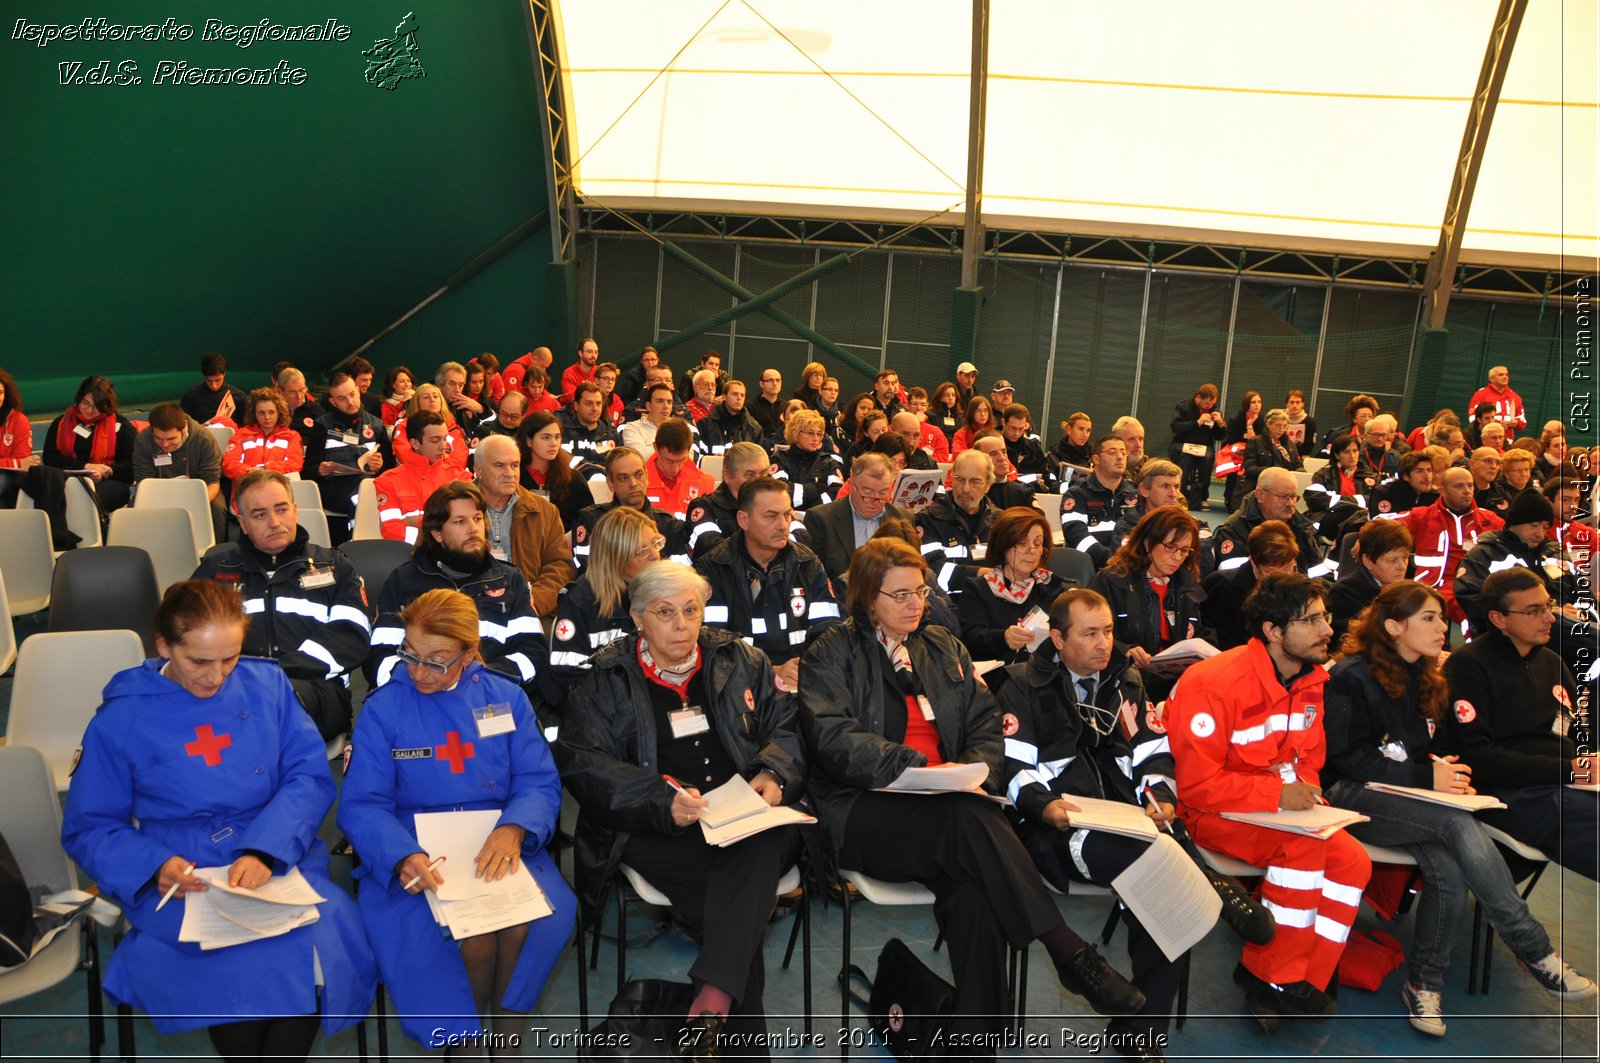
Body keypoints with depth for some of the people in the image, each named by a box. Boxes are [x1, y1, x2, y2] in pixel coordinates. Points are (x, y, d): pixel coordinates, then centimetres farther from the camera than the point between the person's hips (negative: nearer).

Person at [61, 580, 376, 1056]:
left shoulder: (267, 684, 6)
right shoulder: (122, 718, 3)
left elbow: (310, 777, 0)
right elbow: (88, 829, 7)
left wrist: (266, 850, -17)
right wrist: (154, 867, -13)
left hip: (280, 860, 1)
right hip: (181, 882, -1)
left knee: (323, 938, -29)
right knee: (249, 961, -31)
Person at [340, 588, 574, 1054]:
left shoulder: (506, 697, 6)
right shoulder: (383, 709, 1)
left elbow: (539, 783, 2)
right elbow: (361, 805, -5)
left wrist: (513, 830, -20)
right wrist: (404, 857, -24)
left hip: (499, 846, 2)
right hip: (415, 855, -1)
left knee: (535, 922, -28)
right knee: (473, 937, -28)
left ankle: (507, 1034, 0)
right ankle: (464, 1039, 3)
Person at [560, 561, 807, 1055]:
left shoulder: (741, 662, 18)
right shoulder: (607, 678, 9)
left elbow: (787, 726, 18)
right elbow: (582, 762, -2)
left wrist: (774, 773, -6)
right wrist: (663, 798, -17)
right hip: (655, 830, -2)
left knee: (762, 843, -35)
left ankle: (712, 1000, -40)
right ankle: (745, 1042, -21)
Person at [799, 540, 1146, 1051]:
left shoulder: (945, 648, 23)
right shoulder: (831, 654, 7)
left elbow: (986, 725, 17)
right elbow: (832, 736, -9)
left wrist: (972, 770, -6)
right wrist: (913, 766, -21)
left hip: (943, 806, 4)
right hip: (862, 814, -4)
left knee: (973, 891, -31)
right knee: (969, 818, -35)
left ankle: (974, 1036, -26)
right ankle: (1070, 952, -30)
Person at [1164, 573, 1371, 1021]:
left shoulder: (1310, 681, 3)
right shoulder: (1215, 683, -23)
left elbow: (1309, 759, 14)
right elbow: (1196, 784, -23)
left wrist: (1303, 791, -8)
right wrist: (1275, 793, -24)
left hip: (1279, 811, 8)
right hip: (1210, 814, -8)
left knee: (1352, 862, -13)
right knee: (1303, 845, -30)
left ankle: (1304, 983, -3)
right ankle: (1273, 979, -13)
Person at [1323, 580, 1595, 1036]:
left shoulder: (1426, 679, 17)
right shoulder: (1353, 677, -8)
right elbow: (1346, 756, -12)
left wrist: (1446, 770, 1)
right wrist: (1426, 777, -15)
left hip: (1407, 795, 7)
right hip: (1351, 796, -7)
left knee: (1450, 868, -27)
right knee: (1459, 824, -31)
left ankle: (1424, 982, -11)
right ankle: (1534, 950, -19)